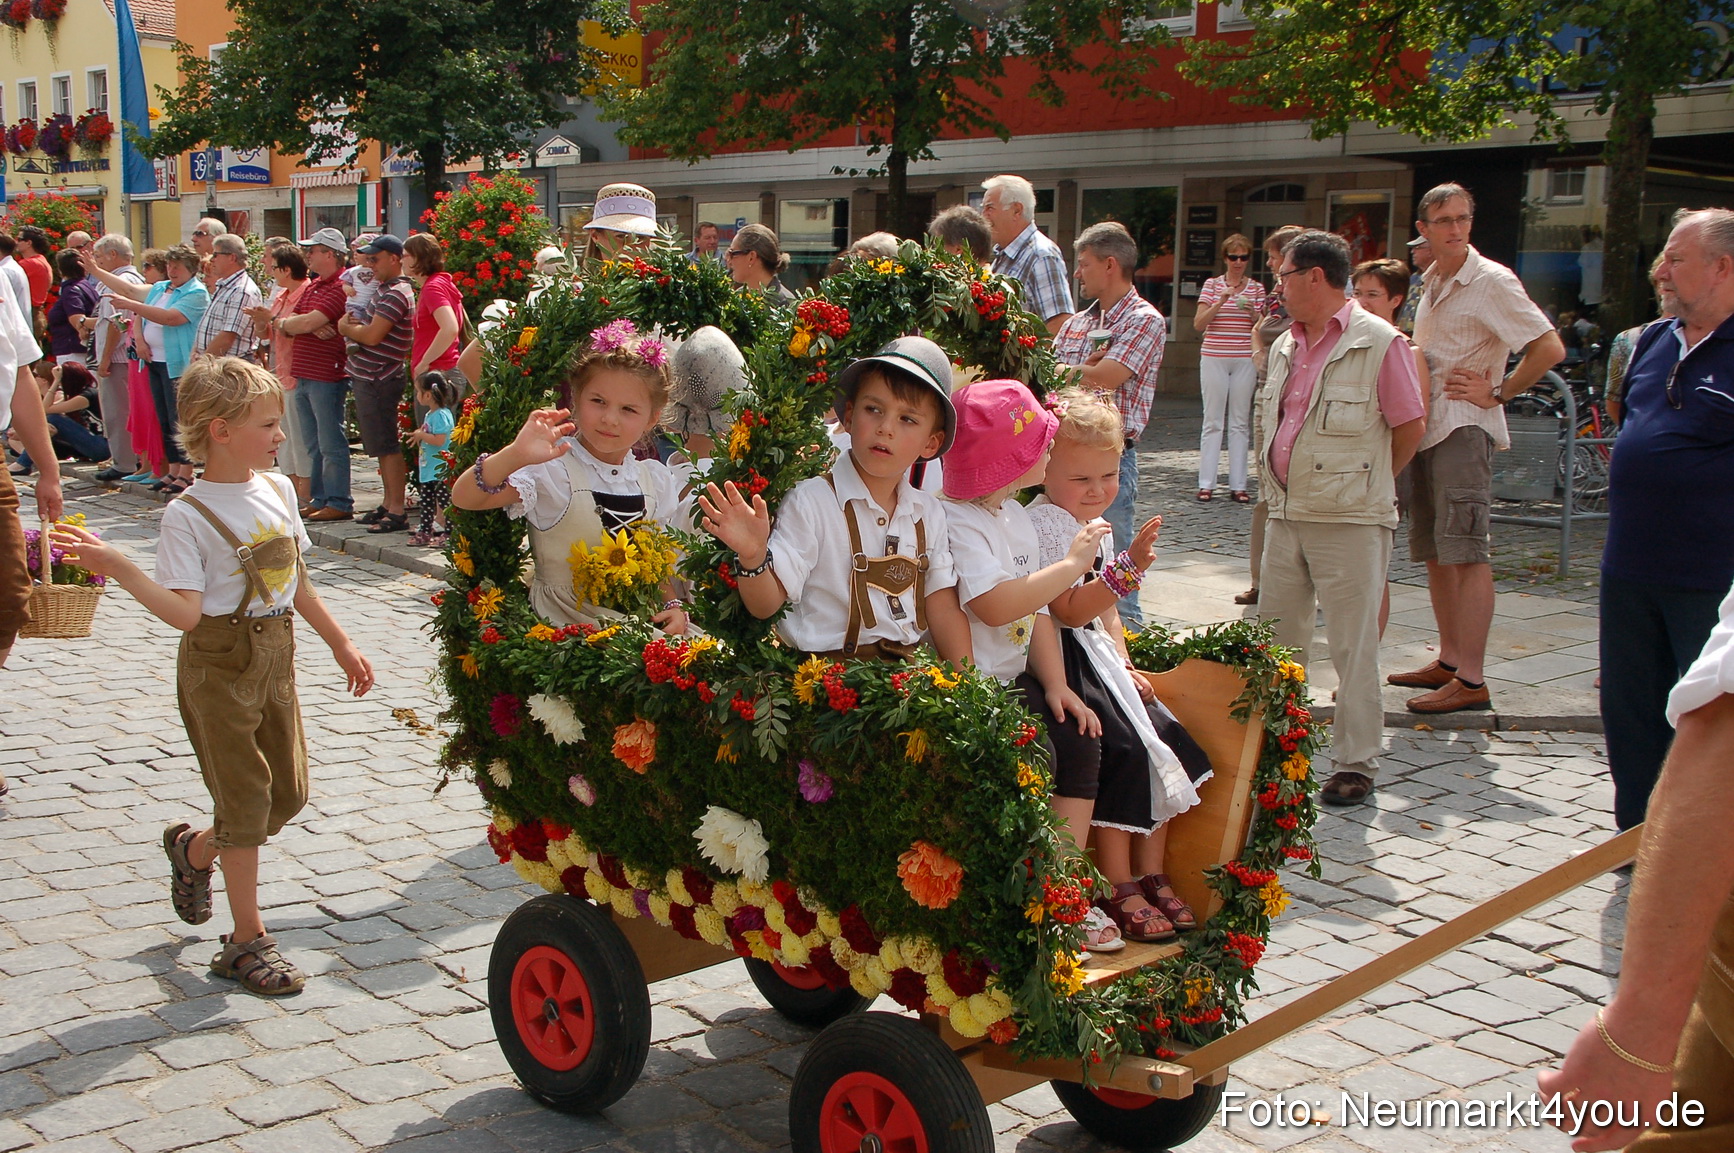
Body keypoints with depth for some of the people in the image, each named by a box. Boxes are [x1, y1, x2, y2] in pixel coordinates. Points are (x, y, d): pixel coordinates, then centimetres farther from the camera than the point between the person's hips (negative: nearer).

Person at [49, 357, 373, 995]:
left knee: (288, 792, 12)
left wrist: (341, 643, 18)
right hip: (220, 666, -7)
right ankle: (248, 939, 12)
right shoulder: (188, 515, -16)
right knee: (245, 797, -1)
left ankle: (193, 849, 39)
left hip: (276, 656, 7)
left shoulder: (278, 490, 5)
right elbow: (186, 611, -23)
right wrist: (116, 567, -34)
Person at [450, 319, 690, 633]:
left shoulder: (658, 480, 8)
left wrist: (673, 605, -2)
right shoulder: (552, 469, -9)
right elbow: (463, 498, -21)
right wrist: (515, 456, -38)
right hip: (565, 624, -6)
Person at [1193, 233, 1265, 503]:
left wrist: (1254, 313, -10)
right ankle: (1206, 483, 3)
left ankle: (1238, 486, 4)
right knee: (1213, 421, 0)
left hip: (1245, 360, 1)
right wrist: (1220, 302, -15)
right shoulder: (1212, 285, 5)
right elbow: (1198, 324, -3)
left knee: (1240, 423, 2)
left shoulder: (1257, 288, 9)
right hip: (1214, 357, -1)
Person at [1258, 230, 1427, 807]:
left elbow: (1411, 426, -6)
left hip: (1349, 521, -7)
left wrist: (1365, 485, 5)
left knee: (1353, 647, -1)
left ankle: (1356, 765, 7)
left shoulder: (1379, 342, -10)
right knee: (1275, 640, 13)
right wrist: (1282, 484, 15)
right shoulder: (1286, 346, 13)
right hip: (1285, 514, 7)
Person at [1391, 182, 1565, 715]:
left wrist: (1497, 393, -11)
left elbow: (1549, 348, -14)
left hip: (1464, 427, -9)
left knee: (1465, 552, -12)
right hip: (1424, 426, 9)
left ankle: (1470, 681, -13)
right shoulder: (1431, 284, 15)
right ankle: (1449, 661, 20)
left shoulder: (1491, 282, -9)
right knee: (1434, 551, 11)